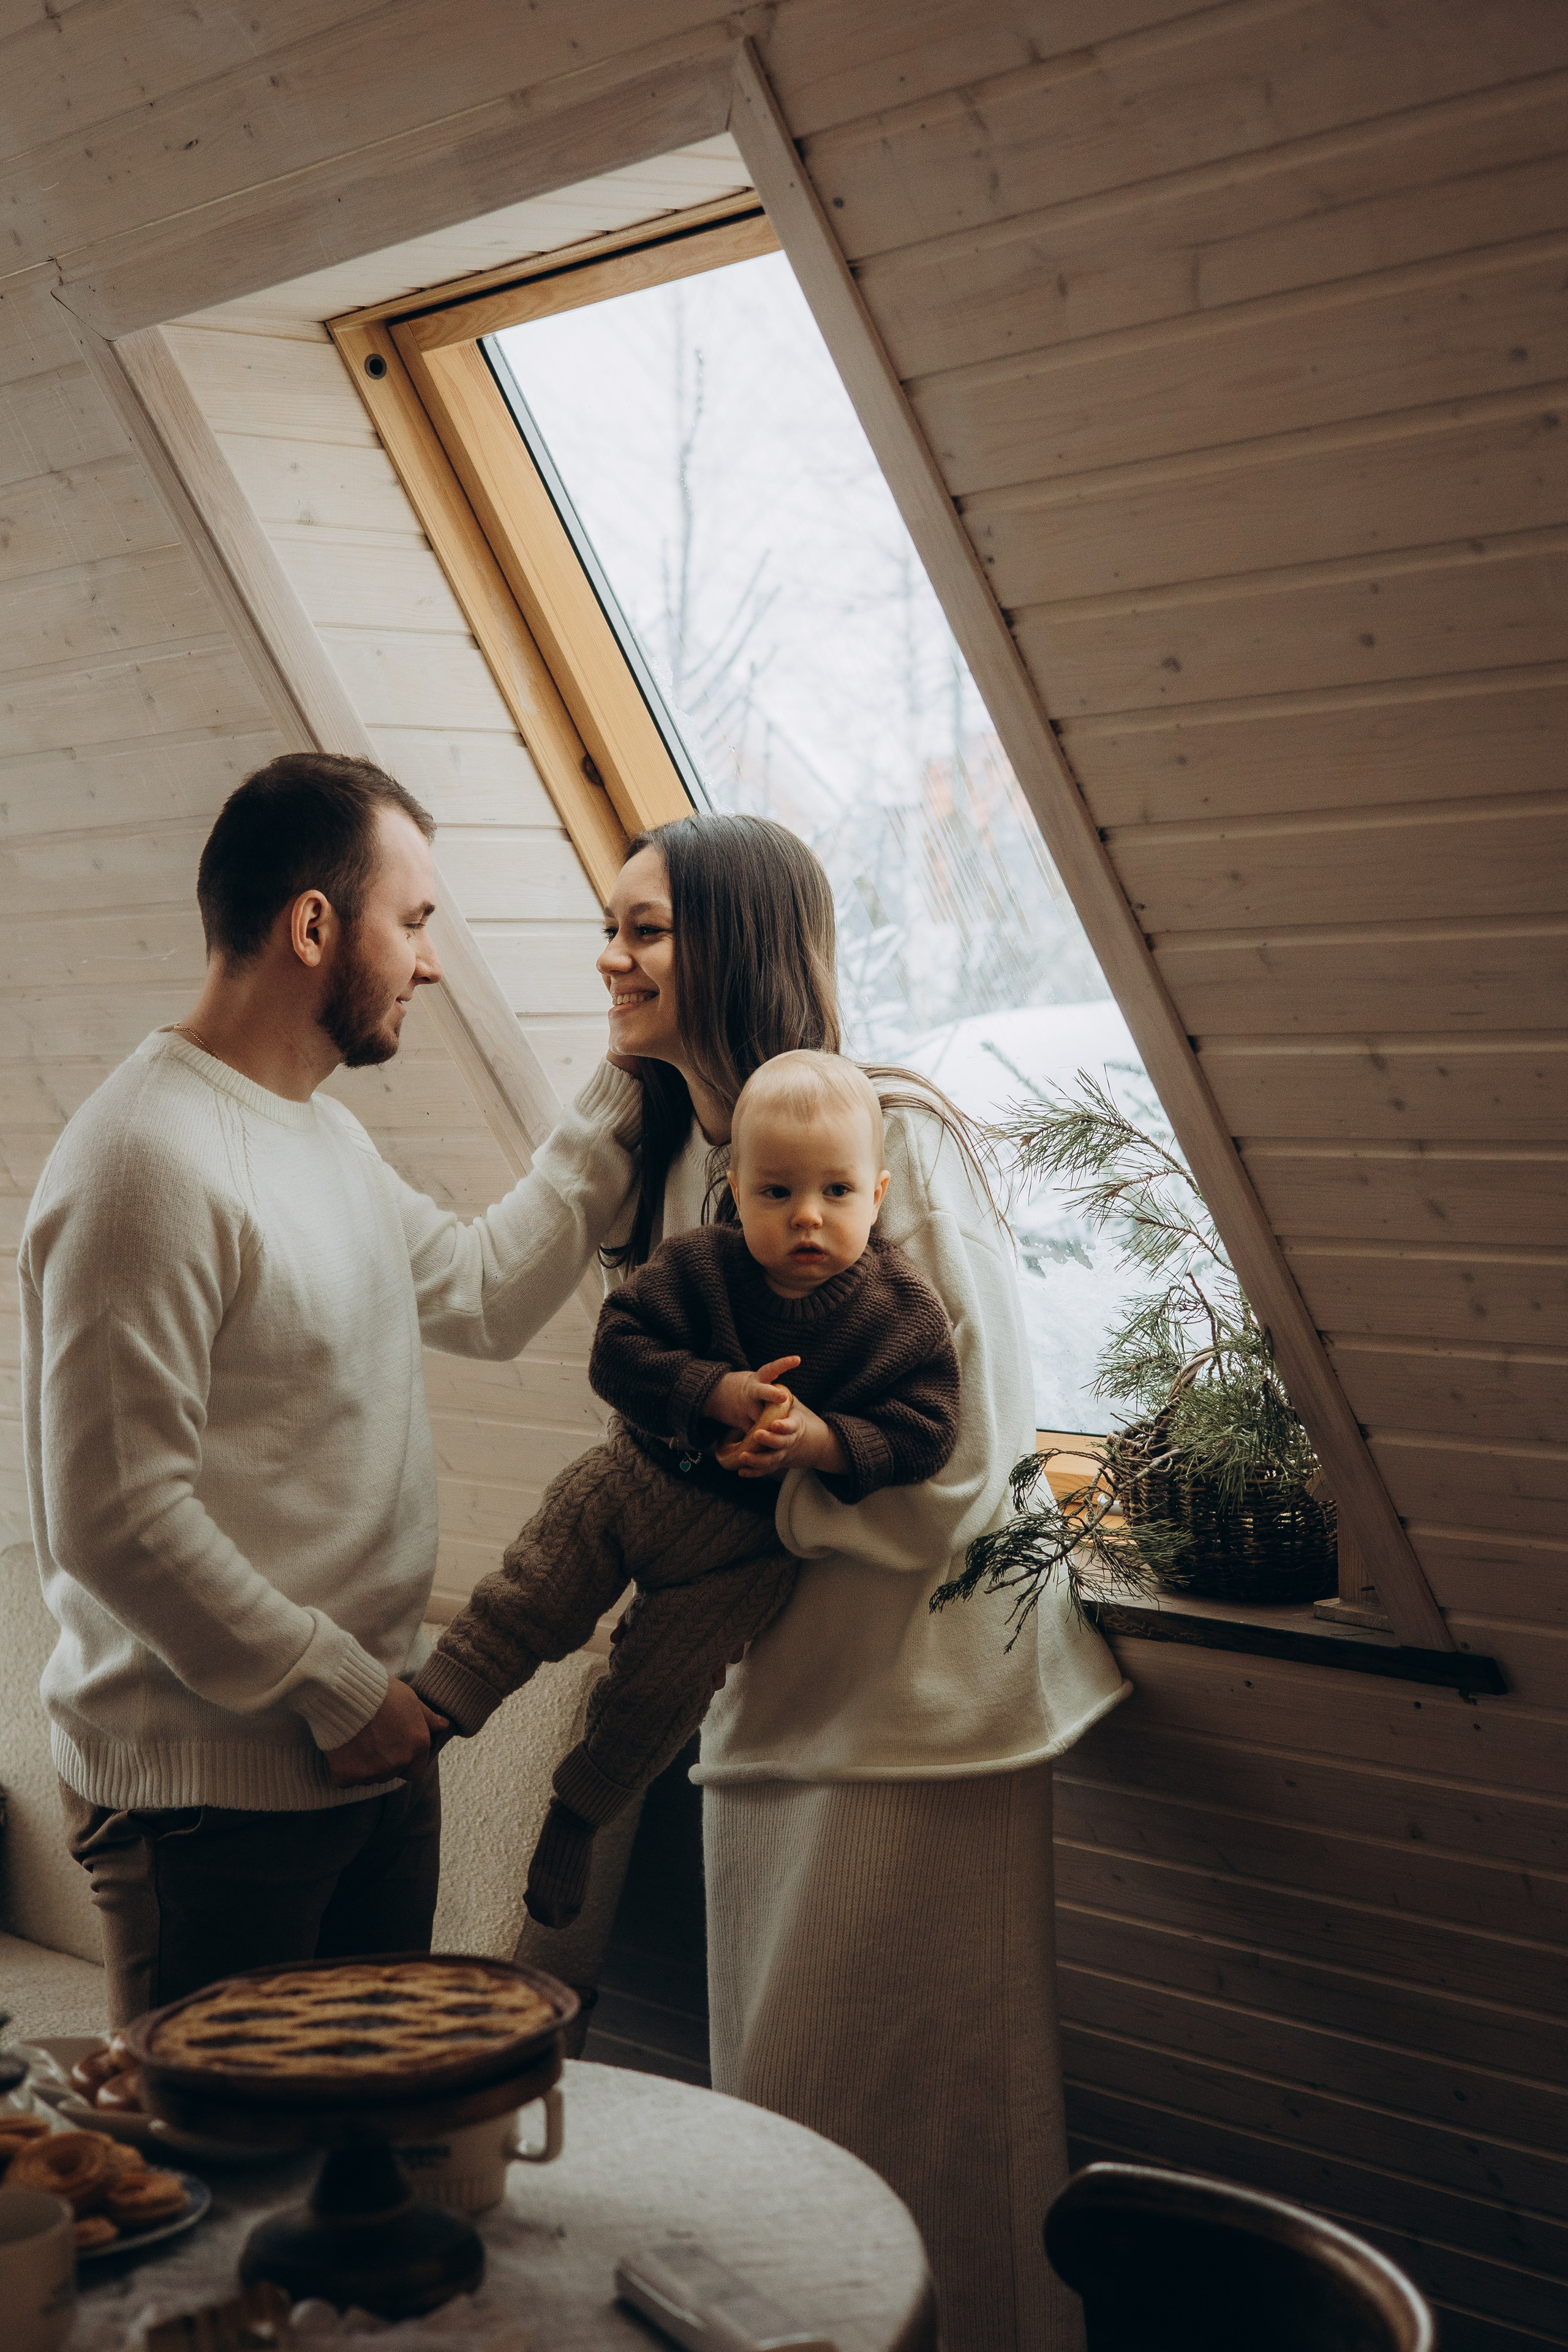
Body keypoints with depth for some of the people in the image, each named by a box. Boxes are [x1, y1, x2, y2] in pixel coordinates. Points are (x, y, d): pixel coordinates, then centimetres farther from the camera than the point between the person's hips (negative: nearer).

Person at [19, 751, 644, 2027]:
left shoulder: (325, 1134, 12)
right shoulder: (148, 1162, -20)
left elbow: (485, 1292, 21)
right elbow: (115, 1519, -23)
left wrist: (624, 1101, 18)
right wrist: (339, 1691, -16)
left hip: (369, 1747, 10)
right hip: (213, 1790, -9)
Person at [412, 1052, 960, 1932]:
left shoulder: (904, 1312, -17)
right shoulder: (697, 1267, -16)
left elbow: (924, 1427, -17)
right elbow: (620, 1348, -18)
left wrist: (821, 1441, -31)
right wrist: (717, 1392, -31)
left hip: (750, 1539, -1)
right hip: (638, 1477, 1)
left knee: (661, 1686, 4)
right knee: (526, 1601, -2)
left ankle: (576, 1819, 24)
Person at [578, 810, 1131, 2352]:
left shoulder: (888, 1136, -16)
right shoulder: (684, 1154, 9)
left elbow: (966, 1444, -19)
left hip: (913, 1695, -8)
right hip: (768, 1689, 8)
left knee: (875, 2117, 1)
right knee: (765, 2101, 16)